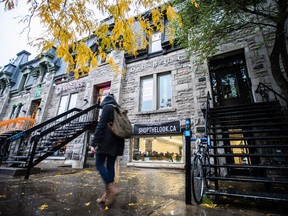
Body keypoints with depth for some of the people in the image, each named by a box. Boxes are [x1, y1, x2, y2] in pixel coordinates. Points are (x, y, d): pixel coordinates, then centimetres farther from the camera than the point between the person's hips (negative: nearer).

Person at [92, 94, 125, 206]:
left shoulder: (107, 107, -3)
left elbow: (101, 125, -13)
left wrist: (94, 142, -14)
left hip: (107, 141, -8)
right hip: (116, 142, 8)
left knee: (99, 164, 2)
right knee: (110, 166, 8)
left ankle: (111, 188, -7)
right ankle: (108, 194, 12)